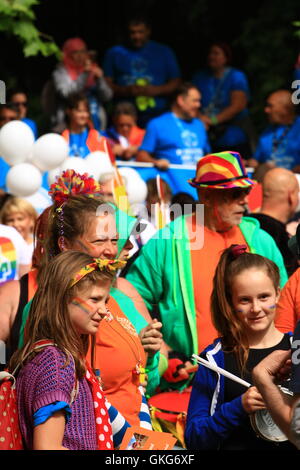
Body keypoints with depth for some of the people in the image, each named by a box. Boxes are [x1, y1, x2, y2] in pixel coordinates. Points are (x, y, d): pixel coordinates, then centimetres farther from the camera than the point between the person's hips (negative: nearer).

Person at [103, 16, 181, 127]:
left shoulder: (164, 52, 14)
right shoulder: (114, 53, 13)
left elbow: (176, 82, 12)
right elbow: (106, 84, 9)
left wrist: (156, 90, -6)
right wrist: (126, 91, -9)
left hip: (156, 115, 0)